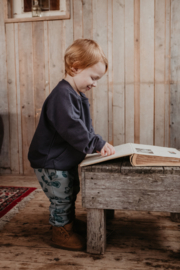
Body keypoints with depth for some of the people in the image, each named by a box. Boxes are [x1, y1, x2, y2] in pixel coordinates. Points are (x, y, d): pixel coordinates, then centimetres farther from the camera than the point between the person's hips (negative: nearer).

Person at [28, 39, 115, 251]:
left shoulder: (79, 96, 8)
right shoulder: (62, 95, -25)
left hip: (67, 159, 10)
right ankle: (61, 234, 24)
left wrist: (99, 143, -4)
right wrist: (97, 145, -27)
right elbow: (72, 128, -34)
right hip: (51, 162, -10)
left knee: (71, 193, 24)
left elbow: (86, 127, 10)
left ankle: (69, 223, 45)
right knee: (61, 198, 4)